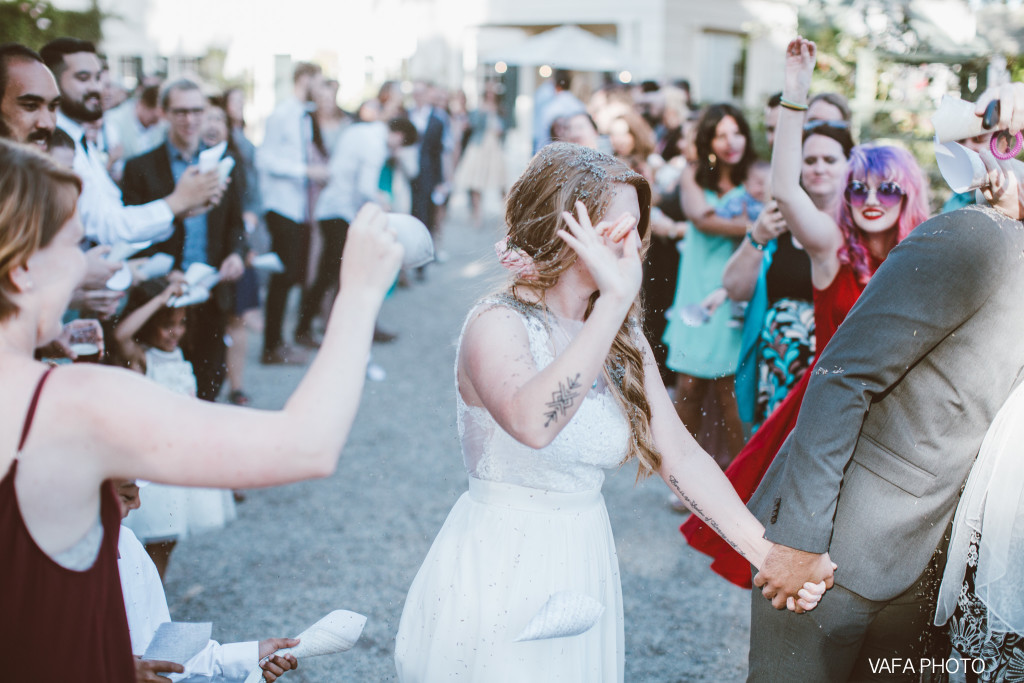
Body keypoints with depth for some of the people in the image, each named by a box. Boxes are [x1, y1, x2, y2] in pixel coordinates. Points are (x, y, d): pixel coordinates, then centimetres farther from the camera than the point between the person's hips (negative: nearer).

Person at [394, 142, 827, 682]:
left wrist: (770, 554, -8)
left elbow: (680, 456, 0)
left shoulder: (623, 340, 4)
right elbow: (532, 423, -38)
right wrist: (615, 299, -35)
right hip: (497, 573, -6)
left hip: (582, 573, 6)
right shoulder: (496, 324, -17)